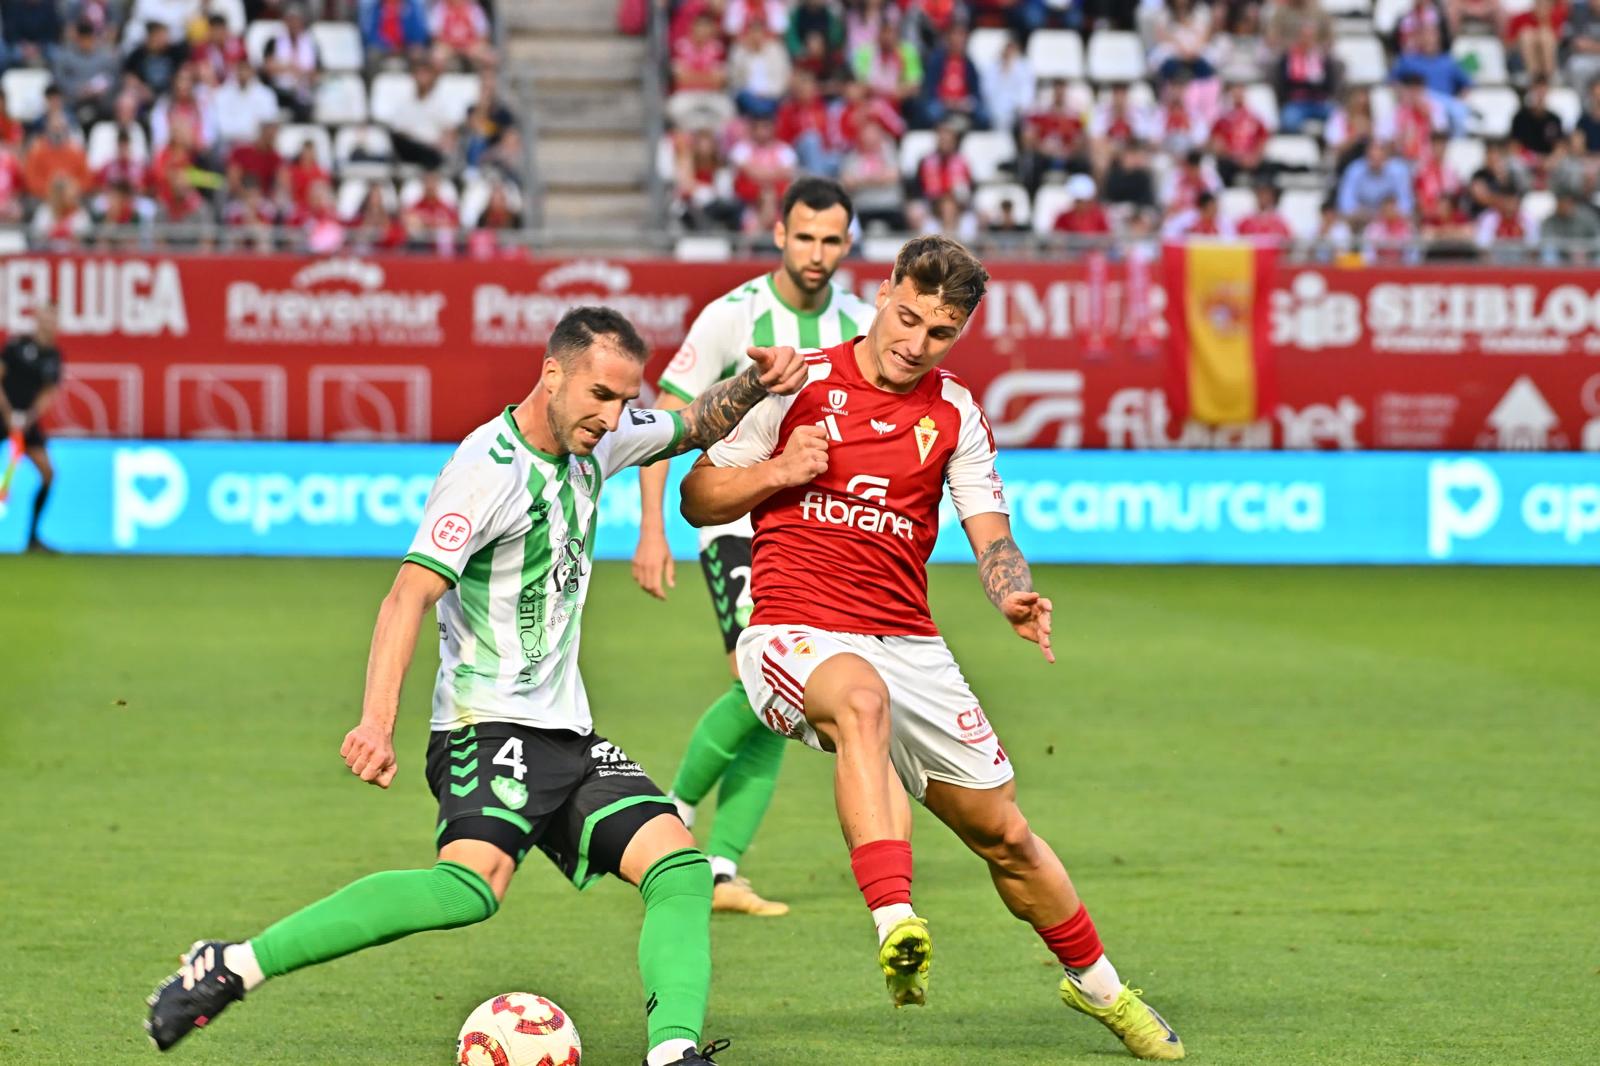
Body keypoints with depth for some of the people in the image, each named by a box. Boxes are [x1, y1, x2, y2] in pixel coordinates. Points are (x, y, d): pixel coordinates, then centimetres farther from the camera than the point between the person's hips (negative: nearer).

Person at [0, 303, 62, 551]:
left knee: (47, 473, -4)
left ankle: (32, 537, 4)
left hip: (28, 420, 5)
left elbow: (48, 392, 4)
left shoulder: (53, 356, 5)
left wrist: (29, 418, -11)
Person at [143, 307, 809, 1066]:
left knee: (680, 866, -7)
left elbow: (696, 426, 28)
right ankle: (230, 968, -28)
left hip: (566, 732, 9)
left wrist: (755, 384, 6)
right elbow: (410, 592, -25)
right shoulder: (488, 468, -16)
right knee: (474, 883, -31)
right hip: (487, 726, -9)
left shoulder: (598, 440, 9)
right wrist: (377, 722, -37)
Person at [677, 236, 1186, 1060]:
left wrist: (1015, 598, -20)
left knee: (1002, 832, 10)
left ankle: (1096, 985, 34)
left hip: (908, 644, 4)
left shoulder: (955, 414, 8)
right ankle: (895, 927, -52)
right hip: (795, 635, -4)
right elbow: (698, 499, 6)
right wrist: (777, 472, -12)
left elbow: (990, 535, 2)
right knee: (861, 698, -40)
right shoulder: (801, 385, 0)